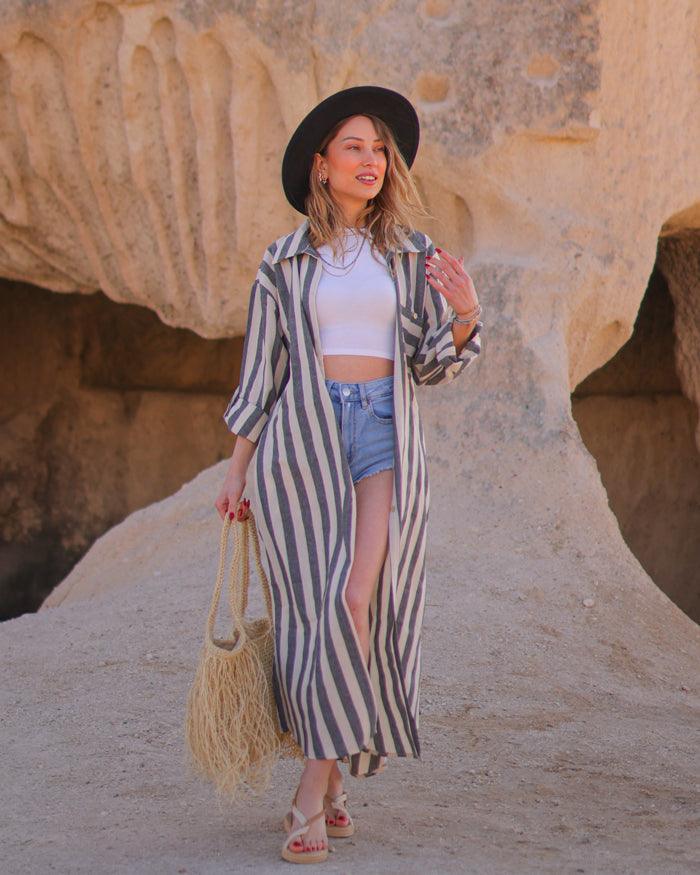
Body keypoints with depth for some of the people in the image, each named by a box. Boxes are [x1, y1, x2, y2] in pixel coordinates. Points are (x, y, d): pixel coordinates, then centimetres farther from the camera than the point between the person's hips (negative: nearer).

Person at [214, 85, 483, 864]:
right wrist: (237, 470, 6)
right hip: (303, 436, 0)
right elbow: (260, 369, 10)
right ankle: (329, 782, 10)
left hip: (386, 438, 0)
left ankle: (313, 795, -11)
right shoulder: (285, 262, 7)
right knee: (315, 610, -4)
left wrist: (466, 317, -14)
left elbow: (431, 367, 6)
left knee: (357, 603, -14)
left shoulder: (411, 256, 10)